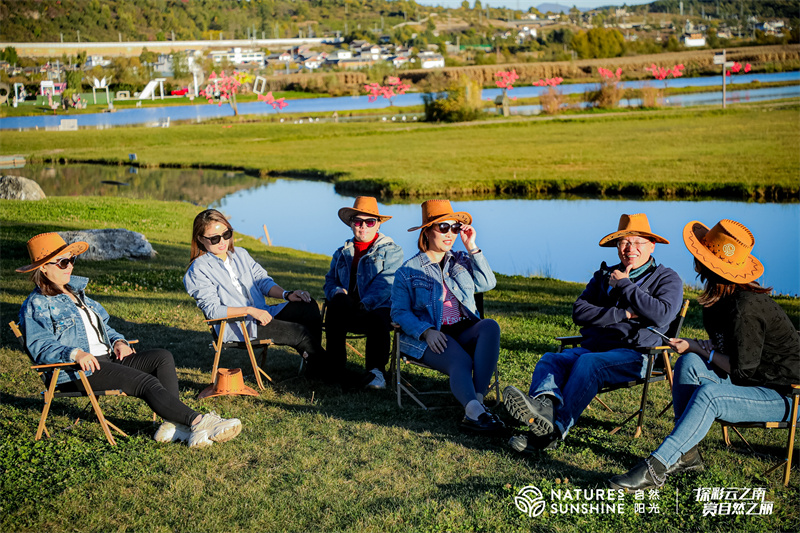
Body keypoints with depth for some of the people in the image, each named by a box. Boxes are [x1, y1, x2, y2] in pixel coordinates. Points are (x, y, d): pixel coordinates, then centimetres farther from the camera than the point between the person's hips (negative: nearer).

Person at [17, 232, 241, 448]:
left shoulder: (75, 291, 24)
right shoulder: (36, 305, -2)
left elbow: (102, 326, 28)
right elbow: (41, 346, -15)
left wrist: (118, 341, 6)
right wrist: (75, 353, -31)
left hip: (106, 358, 9)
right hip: (76, 373, -8)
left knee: (163, 357, -14)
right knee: (146, 382, -27)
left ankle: (172, 425, -28)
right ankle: (198, 421, -30)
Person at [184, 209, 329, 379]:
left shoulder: (240, 254, 16)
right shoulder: (198, 270, -5)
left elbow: (262, 280, 15)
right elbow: (212, 310, -13)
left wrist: (287, 294, -6)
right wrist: (250, 310, -22)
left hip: (262, 314, 7)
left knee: (308, 306, -17)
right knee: (300, 332, -22)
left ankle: (314, 365, -12)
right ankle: (322, 363, 4)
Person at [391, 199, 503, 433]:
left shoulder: (461, 261, 20)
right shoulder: (408, 271, 7)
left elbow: (487, 284, 5)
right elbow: (399, 312, -1)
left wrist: (472, 248, 1)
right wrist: (426, 332, -18)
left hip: (465, 330, 4)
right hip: (430, 337, -4)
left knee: (490, 326, -31)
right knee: (461, 361, -35)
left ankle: (477, 400, -41)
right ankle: (475, 411, -58)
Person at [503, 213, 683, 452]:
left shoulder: (667, 278, 9)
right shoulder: (604, 275, 23)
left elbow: (661, 315, -12)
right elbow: (579, 312, 8)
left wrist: (624, 285, -5)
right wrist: (622, 314, -5)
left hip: (636, 354, -5)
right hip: (593, 347, 5)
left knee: (589, 363, -34)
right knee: (550, 359, -24)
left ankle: (556, 430, -43)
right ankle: (545, 403, -56)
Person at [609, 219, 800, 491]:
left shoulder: (746, 307, -26)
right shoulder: (725, 297, 4)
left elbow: (740, 368, -21)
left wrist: (699, 348, -8)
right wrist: (695, 346, -1)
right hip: (756, 380, 9)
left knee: (709, 395, -32)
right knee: (689, 364, -11)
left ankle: (655, 468, -32)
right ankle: (686, 455, -10)